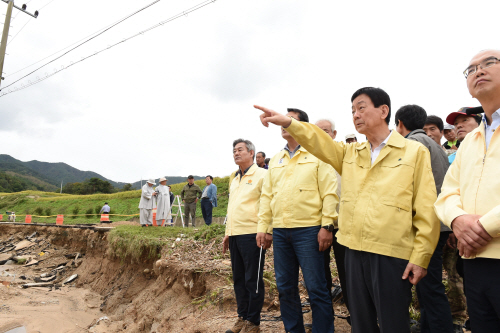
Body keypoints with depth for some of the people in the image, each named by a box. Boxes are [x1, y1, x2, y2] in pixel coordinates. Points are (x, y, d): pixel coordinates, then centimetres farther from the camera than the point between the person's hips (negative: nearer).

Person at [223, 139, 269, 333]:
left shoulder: (261, 175, -6)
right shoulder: (235, 180, 19)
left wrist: (268, 231, -17)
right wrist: (228, 233, 20)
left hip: (251, 234, -8)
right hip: (235, 235, 8)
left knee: (253, 279, 1)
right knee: (238, 279, 14)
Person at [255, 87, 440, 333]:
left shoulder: (415, 151, 1)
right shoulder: (350, 153, 14)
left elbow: (426, 210, -3)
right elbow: (320, 142, -2)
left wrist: (420, 257, -7)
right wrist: (288, 123, -18)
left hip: (392, 256, -4)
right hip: (354, 251, 5)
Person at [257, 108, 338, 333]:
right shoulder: (275, 160, 15)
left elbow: (330, 192, -6)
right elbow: (267, 195, 14)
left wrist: (327, 225, -12)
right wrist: (262, 226, 9)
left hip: (309, 230, -5)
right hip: (279, 231, 6)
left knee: (316, 288, 1)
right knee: (285, 287, 14)